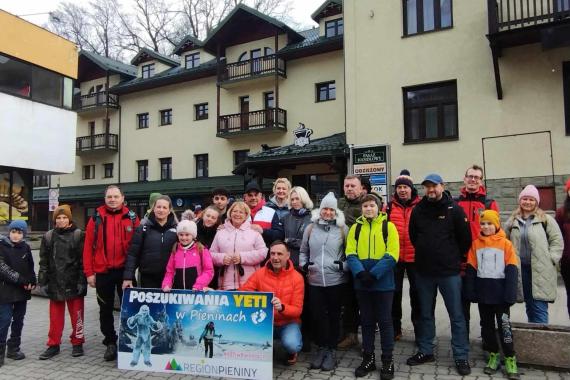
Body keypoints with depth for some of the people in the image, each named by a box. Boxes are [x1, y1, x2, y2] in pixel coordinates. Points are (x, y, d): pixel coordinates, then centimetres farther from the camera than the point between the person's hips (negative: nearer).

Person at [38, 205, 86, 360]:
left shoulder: (79, 235, -3)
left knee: (77, 315, 6)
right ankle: (53, 345, 23)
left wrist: (82, 281, -11)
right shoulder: (48, 236, 8)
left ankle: (77, 343, 19)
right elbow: (44, 261, 10)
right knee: (55, 316, 10)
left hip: (74, 283, -3)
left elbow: (83, 260, -6)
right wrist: (42, 281, 4)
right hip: (55, 283, 3)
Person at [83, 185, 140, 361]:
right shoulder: (96, 218, 2)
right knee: (106, 309, 12)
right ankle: (110, 342, 26)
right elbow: (88, 246, 0)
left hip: (125, 271, -1)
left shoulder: (131, 218, 1)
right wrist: (89, 272, -4)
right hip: (103, 272, 1)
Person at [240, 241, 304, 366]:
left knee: (291, 345, -31)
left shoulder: (296, 277, -9)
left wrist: (282, 307, -31)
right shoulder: (260, 273, -4)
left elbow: (297, 310, -12)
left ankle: (292, 351, 9)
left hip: (288, 322, -1)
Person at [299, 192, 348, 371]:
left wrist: (345, 265, -13)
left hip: (336, 280, -2)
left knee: (334, 315, 10)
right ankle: (322, 347, 28)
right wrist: (304, 264, -1)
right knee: (318, 314, 10)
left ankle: (332, 350, 25)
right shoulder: (310, 228, 7)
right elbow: (303, 251, 16)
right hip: (315, 281, 2)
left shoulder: (343, 229, 0)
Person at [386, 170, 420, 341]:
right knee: (395, 292, 10)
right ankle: (395, 329, 24)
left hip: (415, 257, -1)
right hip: (394, 257, 1)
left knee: (416, 293, 8)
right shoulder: (389, 207, 3)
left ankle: (419, 329, 22)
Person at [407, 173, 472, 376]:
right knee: (425, 314, 14)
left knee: (456, 315, 4)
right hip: (423, 271, 3)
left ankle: (461, 356, 16)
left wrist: (455, 258, 6)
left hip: (449, 271, -3)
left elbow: (465, 238, -2)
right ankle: (425, 350, 26)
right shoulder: (417, 210, 2)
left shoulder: (454, 209, -7)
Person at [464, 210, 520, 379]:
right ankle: (493, 355, 26)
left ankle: (510, 359, 15)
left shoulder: (506, 244, -5)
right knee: (486, 325, 12)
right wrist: (470, 293, -1)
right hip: (483, 294, 3)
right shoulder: (476, 244, 3)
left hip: (500, 294, -3)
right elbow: (471, 270, 4)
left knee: (504, 326, 2)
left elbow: (512, 271, -7)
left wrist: (510, 295, -13)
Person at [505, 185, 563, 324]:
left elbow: (557, 241, -2)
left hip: (541, 270, -4)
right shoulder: (512, 221, 10)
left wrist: (550, 259, -8)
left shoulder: (546, 219, -1)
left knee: (540, 307, -7)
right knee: (529, 306, 15)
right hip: (522, 268, 4)